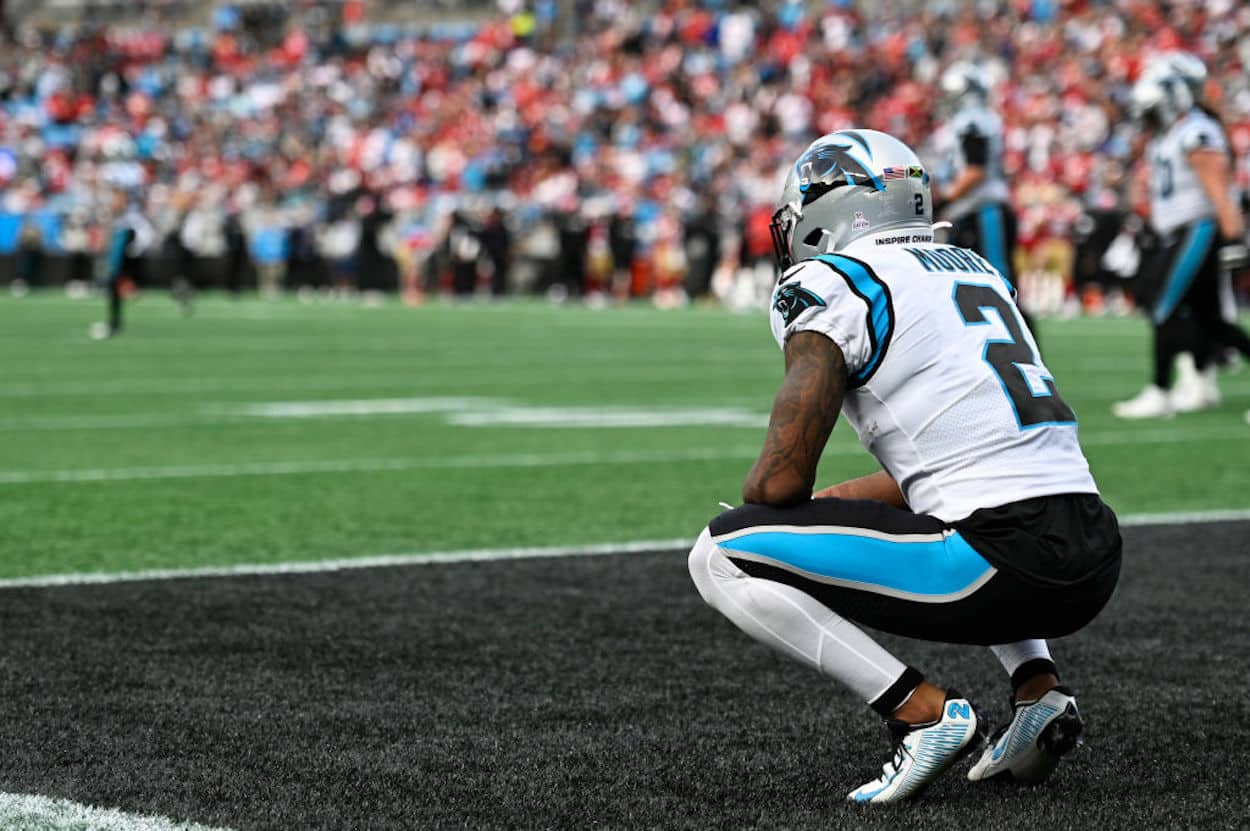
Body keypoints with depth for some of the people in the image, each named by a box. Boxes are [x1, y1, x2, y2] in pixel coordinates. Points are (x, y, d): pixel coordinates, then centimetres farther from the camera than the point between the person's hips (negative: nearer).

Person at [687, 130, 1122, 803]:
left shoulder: (830, 284, 0)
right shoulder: (974, 269, 24)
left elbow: (782, 479, -7)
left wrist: (747, 512, 16)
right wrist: (831, 499, 32)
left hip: (1006, 570, -8)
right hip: (1099, 560, 8)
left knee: (719, 558, -1)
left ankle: (923, 713, -8)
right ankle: (1038, 686, 18)